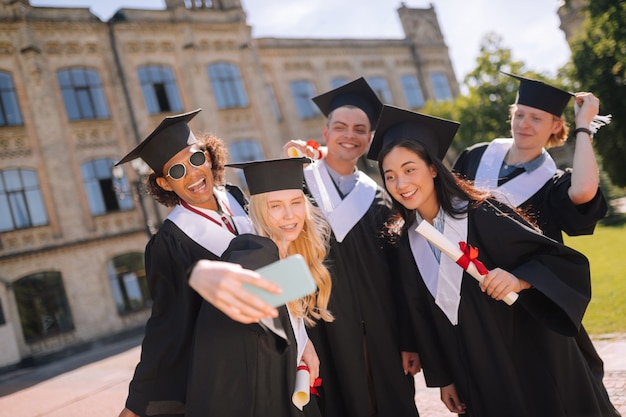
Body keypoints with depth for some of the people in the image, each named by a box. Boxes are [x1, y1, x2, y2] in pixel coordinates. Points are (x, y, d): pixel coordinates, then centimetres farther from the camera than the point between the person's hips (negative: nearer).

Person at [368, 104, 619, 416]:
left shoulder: (481, 216, -18)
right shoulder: (405, 241, -2)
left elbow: (566, 262, -15)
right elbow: (422, 317, 6)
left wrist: (520, 280, -33)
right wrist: (442, 377, 9)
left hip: (533, 365, -4)